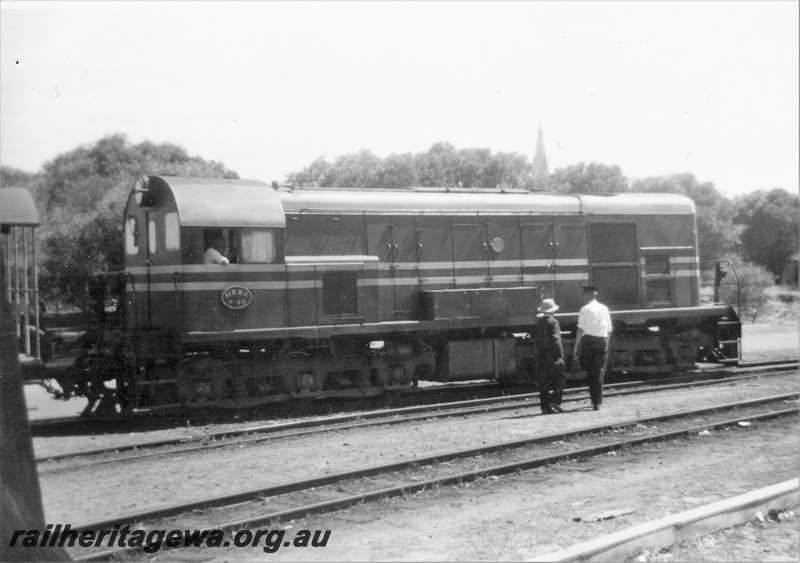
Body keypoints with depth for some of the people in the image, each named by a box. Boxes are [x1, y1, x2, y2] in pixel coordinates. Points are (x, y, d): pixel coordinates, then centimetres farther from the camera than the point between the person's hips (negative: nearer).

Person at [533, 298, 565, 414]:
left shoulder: (537, 323, 11)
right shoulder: (553, 322, -8)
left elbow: (535, 339, 11)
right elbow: (556, 340, -15)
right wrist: (560, 356, -14)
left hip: (541, 356, 6)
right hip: (552, 355, -6)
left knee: (543, 382, 7)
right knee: (558, 379, 0)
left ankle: (545, 406, 6)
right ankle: (555, 401, -12)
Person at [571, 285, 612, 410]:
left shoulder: (585, 309, -4)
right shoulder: (605, 309, 12)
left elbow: (580, 330, -9)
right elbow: (609, 330, 14)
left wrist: (576, 348, -7)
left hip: (588, 340, -4)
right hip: (603, 341, 4)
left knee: (590, 372, 9)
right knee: (599, 373, 6)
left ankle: (594, 400, 8)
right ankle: (597, 402, 4)